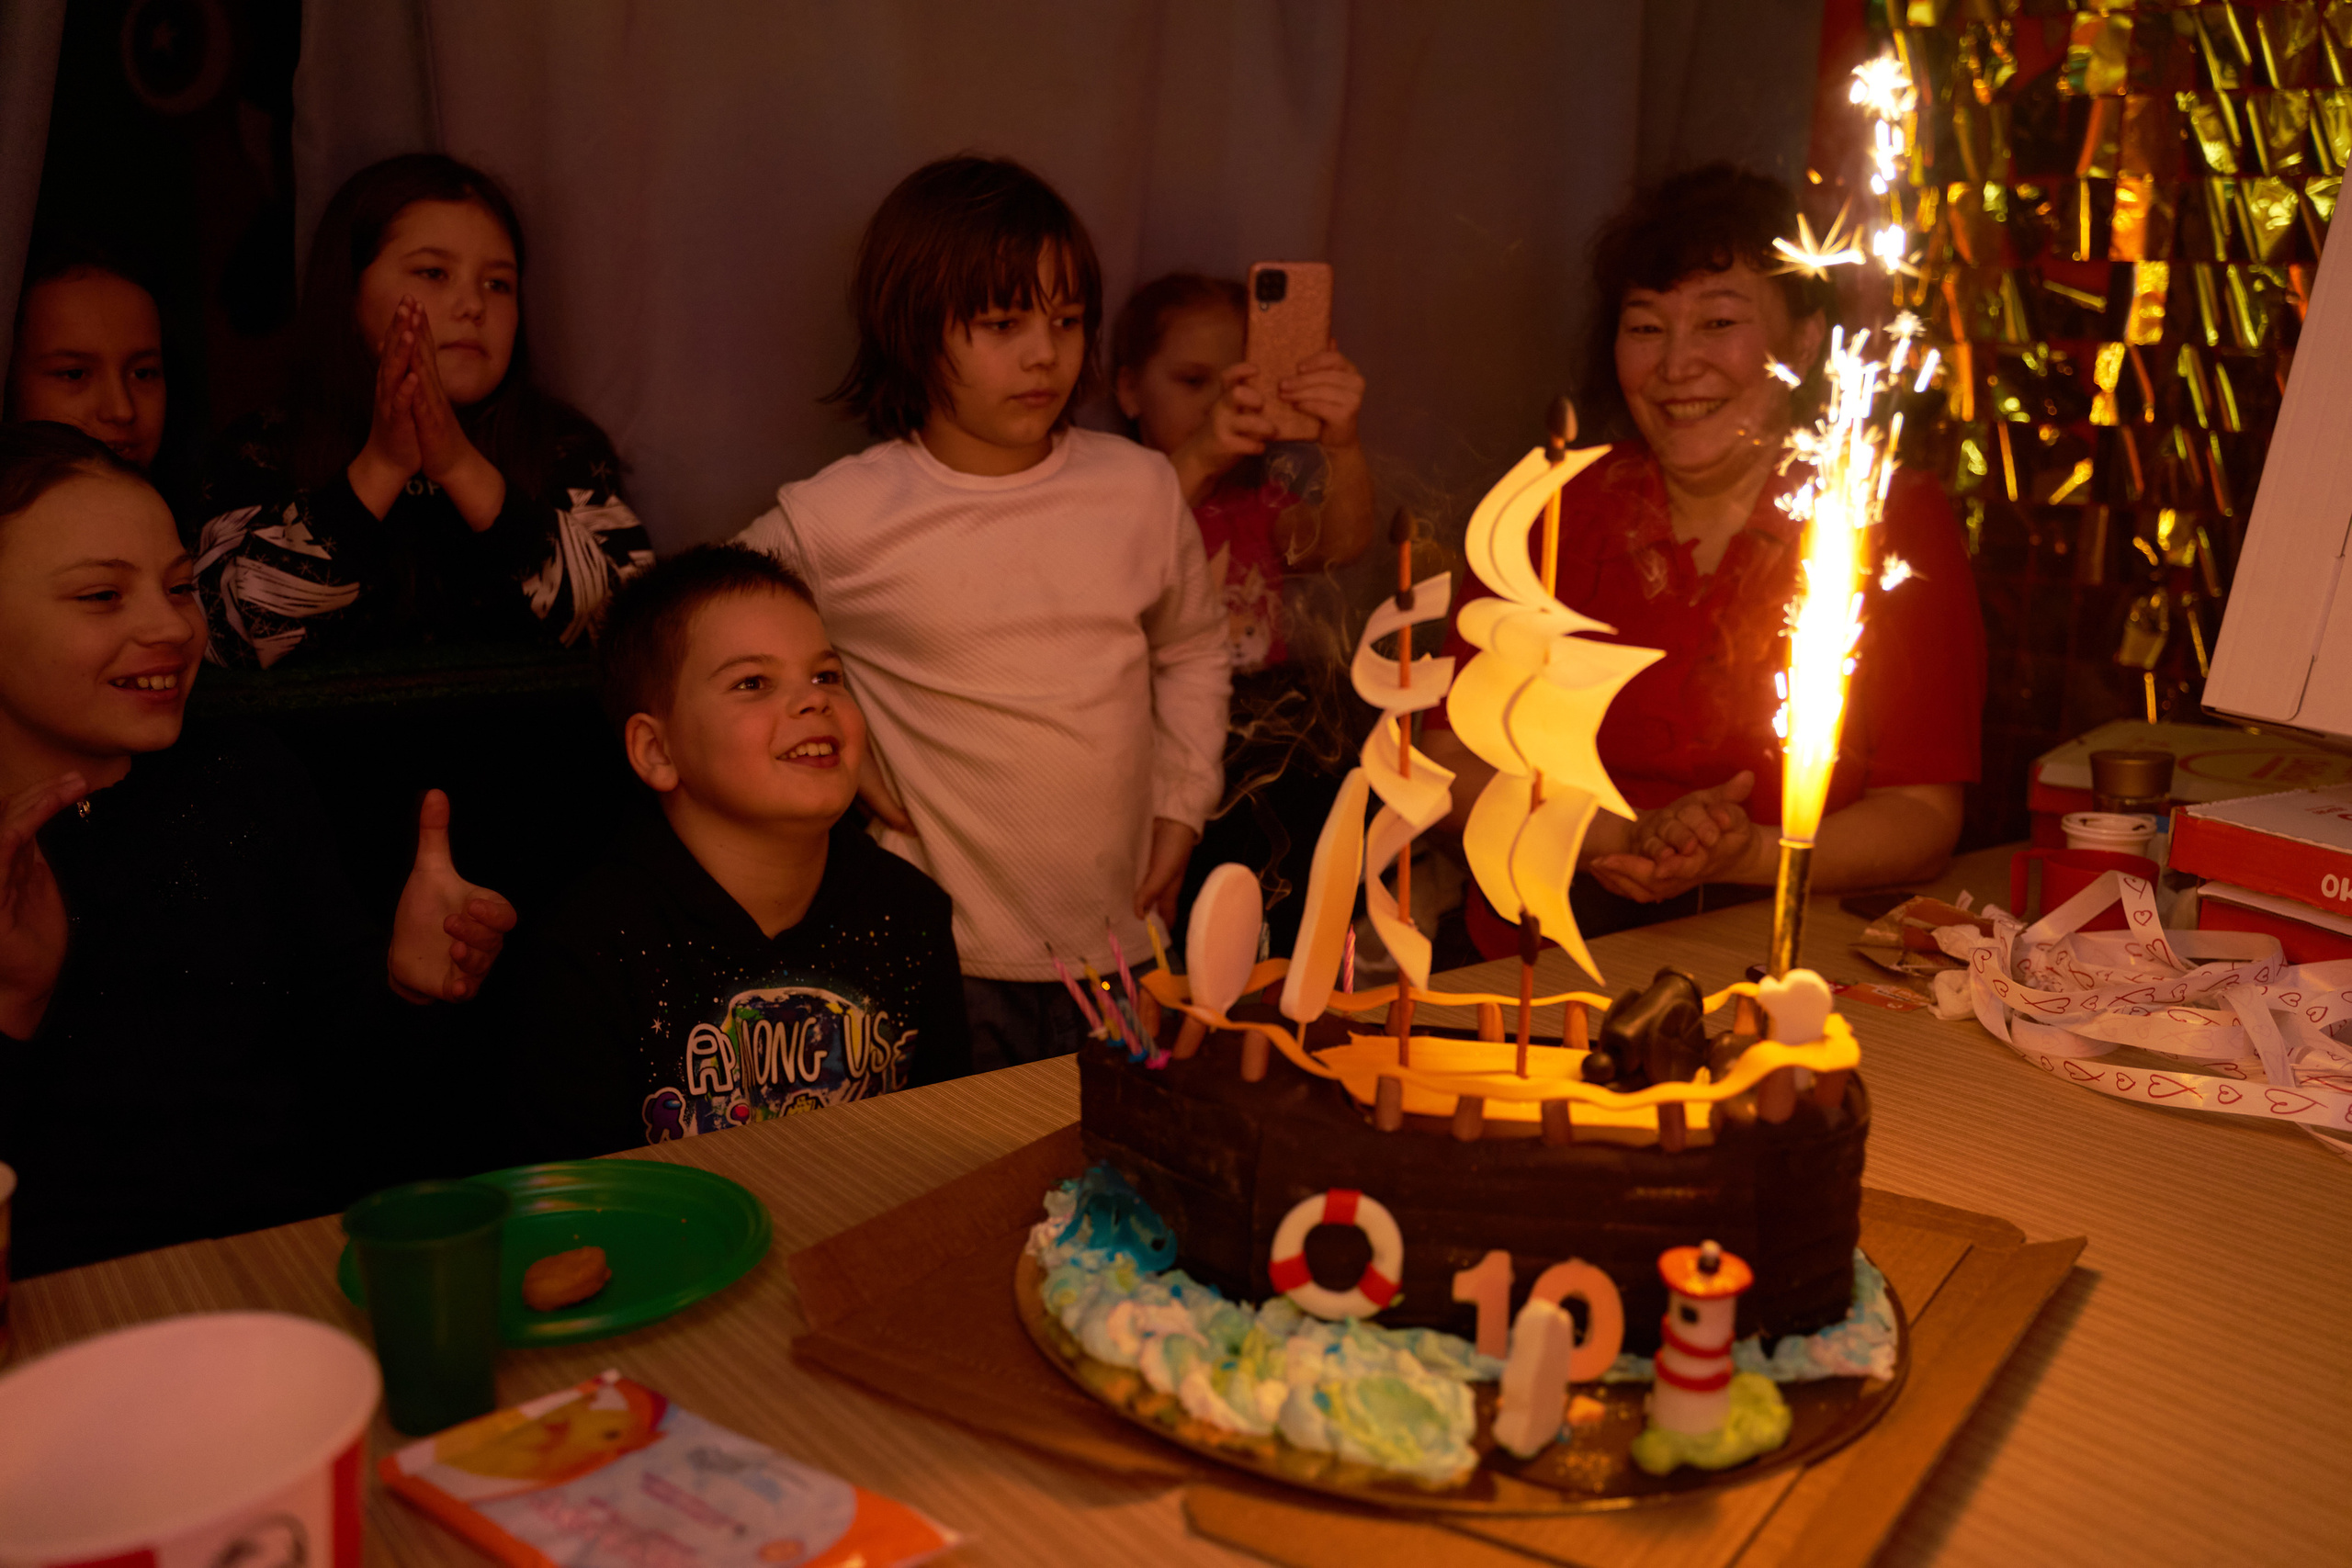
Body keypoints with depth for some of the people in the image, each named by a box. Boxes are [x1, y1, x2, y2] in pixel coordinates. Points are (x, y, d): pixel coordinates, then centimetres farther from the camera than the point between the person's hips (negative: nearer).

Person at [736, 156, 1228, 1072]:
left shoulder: (1141, 491, 0)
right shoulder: (836, 522, -10)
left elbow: (1194, 653, 16)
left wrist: (1181, 806, 9)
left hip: (1117, 935, 3)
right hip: (947, 952, -3)